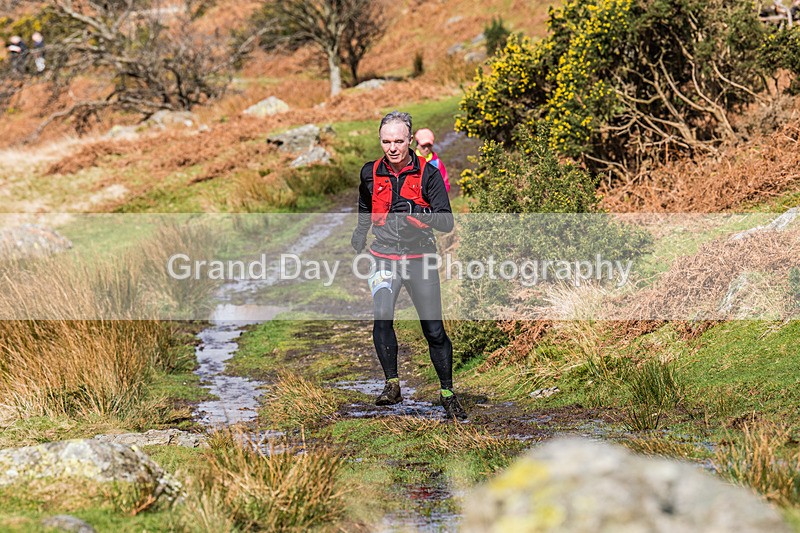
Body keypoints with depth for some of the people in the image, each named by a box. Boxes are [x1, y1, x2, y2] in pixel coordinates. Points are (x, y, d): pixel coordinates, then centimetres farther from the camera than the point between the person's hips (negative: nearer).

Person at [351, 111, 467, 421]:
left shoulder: (428, 173, -5)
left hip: (420, 258, -1)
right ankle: (392, 385, -15)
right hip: (384, 257, 1)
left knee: (434, 330, -1)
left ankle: (447, 393, 14)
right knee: (382, 317, -23)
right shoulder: (371, 173, 4)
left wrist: (417, 211, -24)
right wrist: (360, 232, 27)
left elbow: (447, 222, -9)